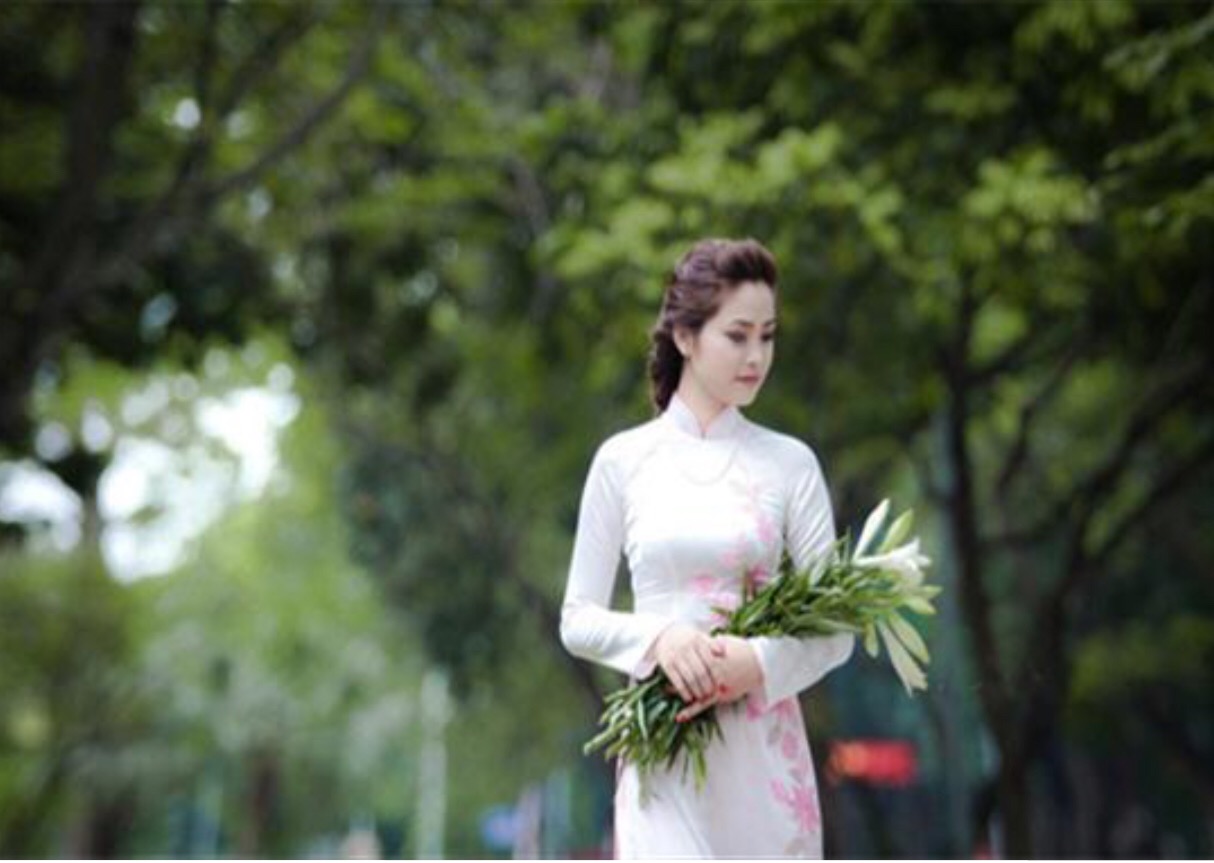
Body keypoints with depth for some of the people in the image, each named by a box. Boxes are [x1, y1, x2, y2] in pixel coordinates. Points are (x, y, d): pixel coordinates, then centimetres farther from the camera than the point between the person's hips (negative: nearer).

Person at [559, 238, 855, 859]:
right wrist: (657, 635, -15)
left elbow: (836, 628, 1)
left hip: (763, 748, 1)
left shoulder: (791, 463, 4)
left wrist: (761, 661, -17)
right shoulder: (623, 459, 2)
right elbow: (578, 619, 4)